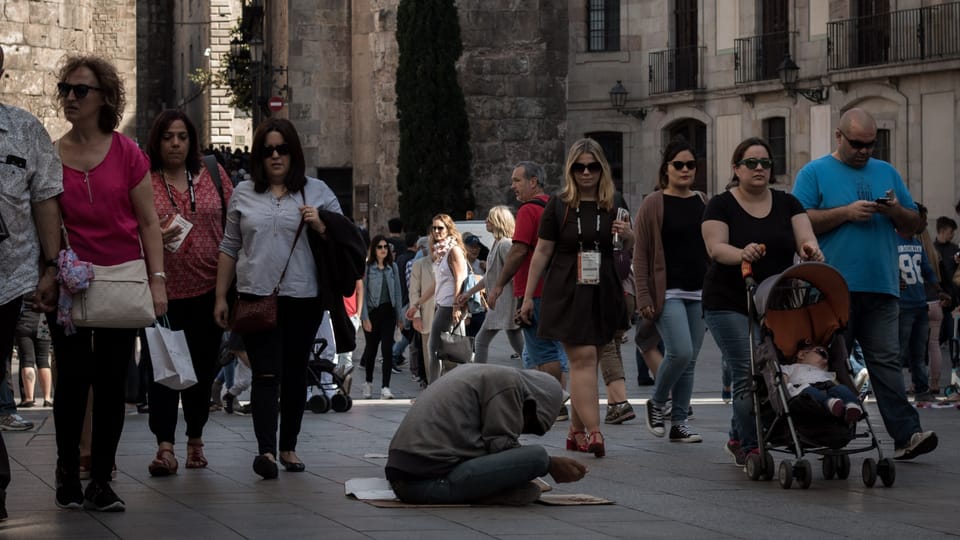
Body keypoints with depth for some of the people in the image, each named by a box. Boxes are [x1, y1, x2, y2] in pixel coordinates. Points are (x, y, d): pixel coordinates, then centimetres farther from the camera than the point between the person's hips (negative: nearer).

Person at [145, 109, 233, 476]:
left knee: (203, 367, 10)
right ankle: (165, 447, -11)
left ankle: (195, 440, 23)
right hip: (163, 290, -3)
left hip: (209, 288, 3)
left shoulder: (213, 175, 7)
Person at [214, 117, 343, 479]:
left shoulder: (317, 192, 8)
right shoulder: (244, 194, 11)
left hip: (303, 300, 1)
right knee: (266, 375, -10)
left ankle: (289, 447, 19)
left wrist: (321, 227, -11)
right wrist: (221, 297, 11)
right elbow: (229, 249, 15)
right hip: (256, 299, -1)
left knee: (294, 375, 8)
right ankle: (266, 450, -20)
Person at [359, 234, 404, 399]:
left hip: (388, 311, 2)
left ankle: (385, 387, -7)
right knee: (371, 348, 10)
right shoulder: (366, 268, -4)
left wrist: (400, 316, 7)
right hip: (372, 311, -2)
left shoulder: (392, 268, 7)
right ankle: (368, 382, 30)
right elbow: (362, 293, -6)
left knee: (387, 349, -7)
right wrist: (365, 318, -11)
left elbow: (397, 293, 9)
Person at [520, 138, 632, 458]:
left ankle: (576, 431, 15)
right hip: (567, 294, -3)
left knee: (585, 361, 6)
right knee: (583, 358, -14)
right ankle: (593, 434, -22)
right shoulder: (558, 206, 1)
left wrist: (629, 236, -8)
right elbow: (542, 252, 5)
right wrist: (528, 297, 5)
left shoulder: (614, 207, 9)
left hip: (603, 295, 3)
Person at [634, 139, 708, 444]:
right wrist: (643, 297, -11)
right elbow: (640, 255, -4)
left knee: (690, 360, 6)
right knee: (680, 352, -18)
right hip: (667, 291, -5)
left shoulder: (703, 203, 12)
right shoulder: (653, 205, -2)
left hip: (699, 292, 5)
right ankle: (656, 402, 6)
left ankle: (679, 424, 12)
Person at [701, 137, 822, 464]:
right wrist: (742, 253, -37)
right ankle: (751, 449, -6)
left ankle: (738, 438, 25)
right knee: (747, 375, -12)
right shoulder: (721, 206, -2)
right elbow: (716, 248, -15)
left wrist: (810, 249, -28)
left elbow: (806, 238, -4)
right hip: (729, 305, -4)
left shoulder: (787, 203, 9)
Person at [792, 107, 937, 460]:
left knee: (886, 361, -5)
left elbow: (914, 223, 20)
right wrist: (847, 212, -13)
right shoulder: (814, 173, 5)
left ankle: (905, 435, -12)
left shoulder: (887, 173, 19)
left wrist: (897, 211, -3)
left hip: (881, 286, 3)